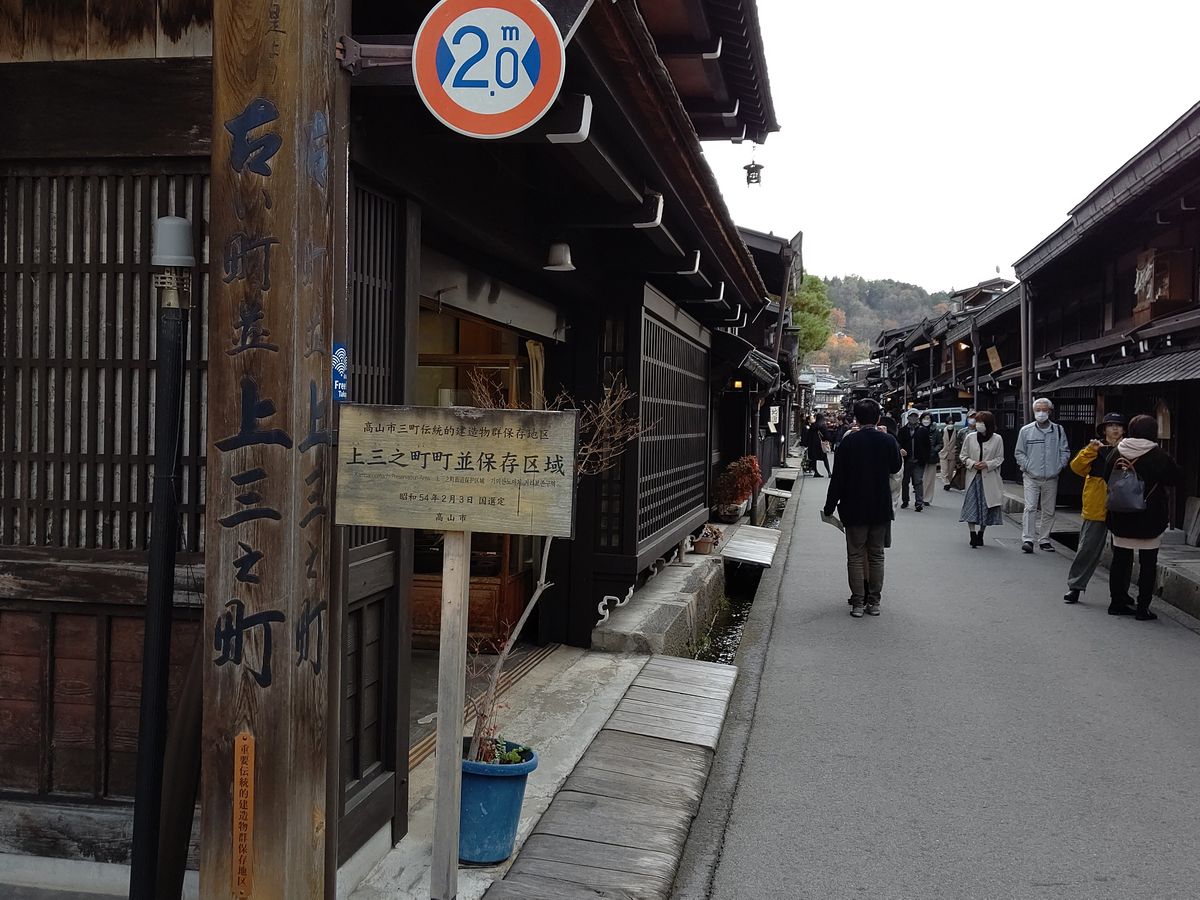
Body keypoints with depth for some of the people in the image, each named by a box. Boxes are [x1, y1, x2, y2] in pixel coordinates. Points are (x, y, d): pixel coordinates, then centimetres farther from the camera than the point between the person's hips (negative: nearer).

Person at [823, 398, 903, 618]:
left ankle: (858, 603, 5)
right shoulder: (888, 441, -4)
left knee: (856, 556, 5)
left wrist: (830, 506, 0)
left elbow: (838, 476, -9)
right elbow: (896, 468, 14)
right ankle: (874, 602, 14)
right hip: (881, 508, 2)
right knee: (876, 556, 11)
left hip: (854, 509, -2)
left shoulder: (849, 441, -10)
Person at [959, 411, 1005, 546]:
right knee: (972, 505, -6)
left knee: (987, 506, 4)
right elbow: (963, 455, 8)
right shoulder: (970, 438, 3)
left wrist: (987, 464, -14)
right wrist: (972, 463, -10)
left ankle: (980, 534, 19)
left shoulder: (997, 439, 0)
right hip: (973, 476, 1)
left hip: (989, 478, 0)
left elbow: (1000, 458, 3)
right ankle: (973, 535, -2)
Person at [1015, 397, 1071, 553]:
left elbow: (1065, 451, 10)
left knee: (1048, 510, 8)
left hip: (1051, 478, 2)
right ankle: (1027, 539, -13)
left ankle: (1044, 539, 18)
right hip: (1032, 477, -2)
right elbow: (1020, 452, 7)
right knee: (1030, 508, -12)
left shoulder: (1058, 430, 5)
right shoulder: (1026, 431, 2)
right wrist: (1027, 466, -4)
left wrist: (1059, 466, -2)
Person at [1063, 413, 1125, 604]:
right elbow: (1077, 467, -8)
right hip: (1097, 507, -1)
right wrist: (1091, 450, -18)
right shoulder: (1095, 449, 5)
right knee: (1088, 547, 1)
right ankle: (1075, 586, 10)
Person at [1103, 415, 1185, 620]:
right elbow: (1177, 478, -2)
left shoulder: (1116, 453, -1)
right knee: (1148, 563, 4)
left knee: (1120, 560, 13)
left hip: (1119, 519, 4)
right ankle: (1142, 608, 3)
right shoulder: (1158, 456, -13)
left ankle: (1117, 602, 18)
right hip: (1149, 520, -4)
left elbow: (1107, 480, 10)